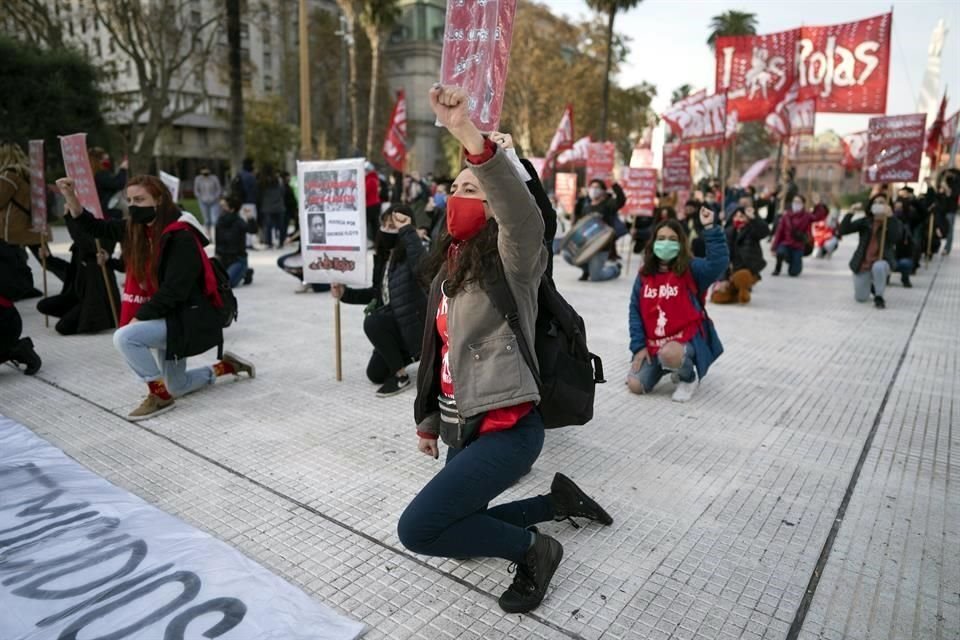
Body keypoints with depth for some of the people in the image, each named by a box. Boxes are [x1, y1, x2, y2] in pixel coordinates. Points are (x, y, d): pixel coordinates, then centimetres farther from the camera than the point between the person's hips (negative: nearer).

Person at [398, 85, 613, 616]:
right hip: (461, 428, 9)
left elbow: (524, 216, -36)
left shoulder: (511, 261, -12)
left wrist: (472, 138, -49)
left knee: (418, 529, -15)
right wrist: (428, 418, 25)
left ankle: (533, 548, 7)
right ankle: (558, 500, 30)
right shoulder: (447, 273, 11)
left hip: (506, 428, -9)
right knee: (456, 529, 18)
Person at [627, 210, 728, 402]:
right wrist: (639, 345, -3)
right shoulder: (644, 274, 4)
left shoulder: (691, 269, -6)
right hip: (653, 343, 5)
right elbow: (635, 311, 5)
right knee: (636, 385, -7)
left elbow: (719, 262, -27)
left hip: (686, 338, -4)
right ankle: (677, 365, 22)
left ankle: (689, 377, -1)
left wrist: (710, 227, -32)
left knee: (669, 354, -39)